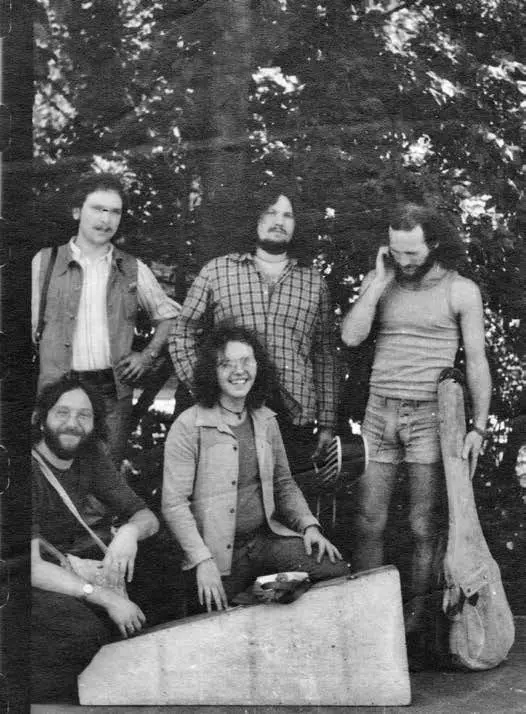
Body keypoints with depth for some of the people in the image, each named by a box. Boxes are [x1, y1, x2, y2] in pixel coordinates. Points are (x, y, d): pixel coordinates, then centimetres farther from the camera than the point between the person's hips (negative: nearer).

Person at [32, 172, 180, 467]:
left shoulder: (133, 269, 9)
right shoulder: (45, 262, 5)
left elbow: (169, 315, 19)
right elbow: (30, 326, 6)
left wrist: (147, 355, 6)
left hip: (114, 389, 1)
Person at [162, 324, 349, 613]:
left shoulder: (266, 420, 9)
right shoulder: (189, 426, -10)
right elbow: (174, 503, -12)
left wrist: (309, 525, 2)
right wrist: (203, 561, -20)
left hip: (266, 539, 5)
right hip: (216, 555, -4)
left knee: (337, 570, -15)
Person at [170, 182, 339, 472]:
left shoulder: (314, 282, 14)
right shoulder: (217, 271, 8)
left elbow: (326, 356, 13)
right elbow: (182, 334, 9)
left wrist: (327, 423, 8)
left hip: (296, 416, 2)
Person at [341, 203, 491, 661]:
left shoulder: (462, 291, 1)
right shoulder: (379, 282, 10)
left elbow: (477, 361, 0)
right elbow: (351, 336, -3)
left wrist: (479, 426, -7)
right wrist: (380, 281, -5)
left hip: (430, 415, -3)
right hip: (379, 413, 3)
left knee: (424, 528, 0)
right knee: (368, 523, 2)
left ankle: (416, 622, 11)